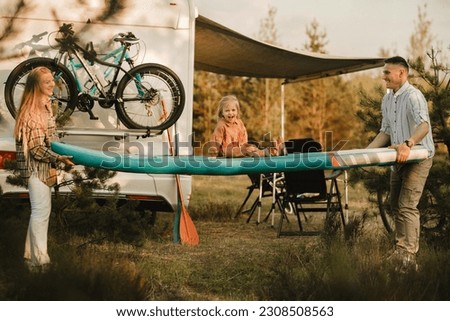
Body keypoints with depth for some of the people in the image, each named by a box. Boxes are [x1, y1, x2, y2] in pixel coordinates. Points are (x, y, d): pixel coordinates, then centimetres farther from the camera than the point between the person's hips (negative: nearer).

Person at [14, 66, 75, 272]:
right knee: (42, 211, -7)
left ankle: (32, 256, 23)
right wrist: (58, 158, -26)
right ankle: (40, 261, -1)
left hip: (44, 166, 9)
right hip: (35, 167, -9)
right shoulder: (32, 110, -19)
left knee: (40, 211, 14)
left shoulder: (46, 105, 9)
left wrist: (63, 153, 13)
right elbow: (36, 147, -21)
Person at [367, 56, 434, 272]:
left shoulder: (413, 96, -17)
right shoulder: (387, 100, 12)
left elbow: (424, 125, -32)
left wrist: (408, 144, -48)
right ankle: (400, 252, 22)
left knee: (407, 206, -15)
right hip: (399, 159, 9)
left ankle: (408, 257, -15)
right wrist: (367, 151, 9)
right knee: (396, 205, 12)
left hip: (418, 157, -9)